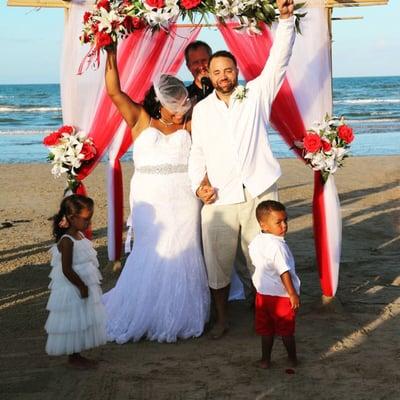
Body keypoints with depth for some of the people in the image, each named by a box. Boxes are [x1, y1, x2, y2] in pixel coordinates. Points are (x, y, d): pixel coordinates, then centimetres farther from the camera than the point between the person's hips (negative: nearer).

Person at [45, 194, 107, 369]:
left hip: (84, 288, 9)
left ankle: (77, 355, 28)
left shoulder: (80, 236, 7)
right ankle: (73, 358, 16)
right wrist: (81, 286, -21)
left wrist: (86, 285, 16)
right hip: (72, 292, -9)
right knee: (73, 324, 3)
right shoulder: (67, 241, -22)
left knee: (81, 325, 16)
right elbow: (66, 270, -25)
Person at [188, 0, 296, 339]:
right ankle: (222, 318, 24)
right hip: (218, 200, 2)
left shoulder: (256, 95, 6)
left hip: (259, 195, -1)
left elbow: (279, 60, -4)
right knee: (217, 263, 6)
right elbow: (197, 152, 14)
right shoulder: (201, 109, 12)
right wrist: (199, 184, -2)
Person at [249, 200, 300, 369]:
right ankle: (292, 359, 26)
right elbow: (284, 272, -26)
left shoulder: (255, 242, 1)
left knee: (266, 330, 17)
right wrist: (293, 294, -20)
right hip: (282, 295, -6)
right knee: (286, 330, 11)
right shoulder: (277, 246, -25)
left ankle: (265, 360, 25)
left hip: (262, 293, 6)